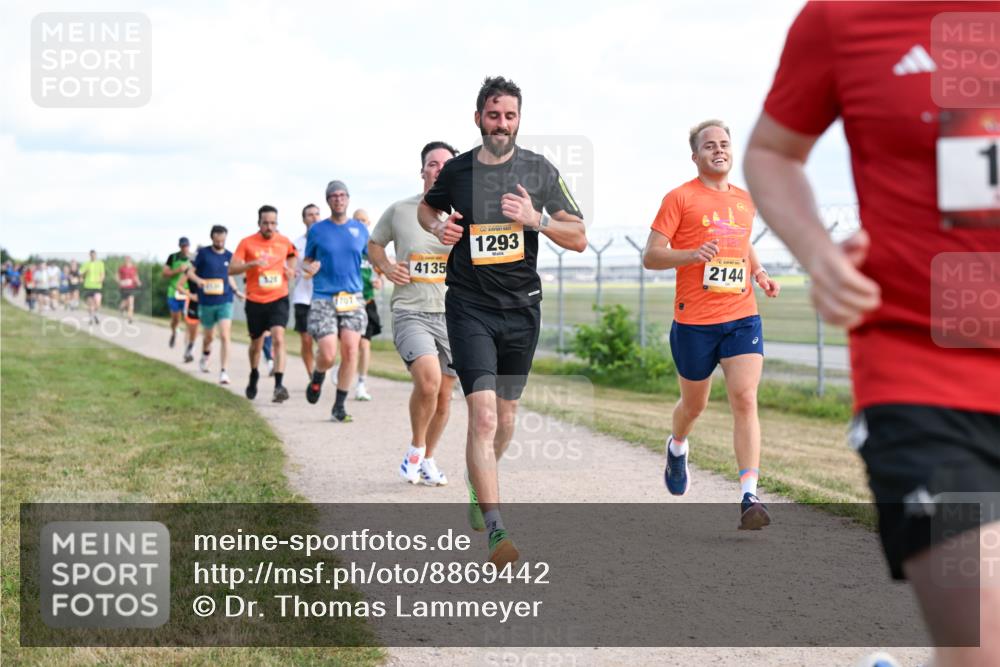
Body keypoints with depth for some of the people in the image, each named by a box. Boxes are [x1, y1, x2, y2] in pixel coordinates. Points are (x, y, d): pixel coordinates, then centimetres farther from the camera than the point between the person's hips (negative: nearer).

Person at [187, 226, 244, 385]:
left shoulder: (229, 256, 5)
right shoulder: (203, 253, -2)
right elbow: (190, 272, -1)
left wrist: (236, 291, 8)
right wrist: (198, 280, -21)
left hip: (225, 302, 0)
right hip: (206, 302, 0)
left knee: (225, 336, -14)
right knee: (208, 336, 15)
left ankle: (223, 372, -12)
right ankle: (205, 357, 48)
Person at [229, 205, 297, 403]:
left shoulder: (284, 242, 4)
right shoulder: (247, 243, -3)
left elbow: (291, 256, 26)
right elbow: (232, 269, -9)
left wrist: (289, 271, 5)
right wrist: (253, 263, -25)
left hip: (278, 299, 0)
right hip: (255, 301, 0)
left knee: (278, 338, -20)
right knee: (256, 343, 13)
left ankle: (279, 385, -24)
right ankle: (253, 376, 42)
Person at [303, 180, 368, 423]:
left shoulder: (360, 229, 10)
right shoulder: (317, 230, 5)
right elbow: (307, 262, 12)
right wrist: (309, 268, -11)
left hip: (353, 298, 2)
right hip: (323, 299, -2)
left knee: (350, 350, -11)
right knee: (328, 355, -13)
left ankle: (339, 407, 2)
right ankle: (317, 377, 24)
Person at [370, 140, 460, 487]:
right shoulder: (399, 211, 2)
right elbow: (373, 244, 18)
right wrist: (386, 267, -2)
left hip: (452, 315, 3)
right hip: (410, 313, -3)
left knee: (443, 396, 9)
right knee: (428, 380, -26)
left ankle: (427, 460, 31)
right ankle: (415, 448, -2)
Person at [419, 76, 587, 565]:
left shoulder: (539, 171, 0)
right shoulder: (456, 171, 1)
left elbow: (579, 239, -1)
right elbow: (426, 208, 23)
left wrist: (537, 218, -19)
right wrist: (439, 226, 0)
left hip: (522, 306, 2)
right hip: (469, 307, -2)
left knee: (505, 415, 15)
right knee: (483, 415, -17)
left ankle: (479, 481, 46)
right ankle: (495, 530, -22)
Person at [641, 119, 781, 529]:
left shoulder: (745, 200, 13)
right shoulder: (680, 198, -3)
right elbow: (650, 256, -6)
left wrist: (759, 273, 12)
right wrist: (692, 254, -23)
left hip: (742, 316, 3)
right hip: (694, 321, -3)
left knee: (745, 400, -13)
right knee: (694, 404, 13)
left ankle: (749, 498, -17)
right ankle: (677, 447, 49)